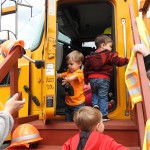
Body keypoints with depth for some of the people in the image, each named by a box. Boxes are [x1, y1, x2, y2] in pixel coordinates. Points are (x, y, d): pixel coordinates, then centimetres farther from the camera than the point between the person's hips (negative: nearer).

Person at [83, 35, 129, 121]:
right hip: (103, 79, -4)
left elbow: (86, 69, 16)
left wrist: (86, 80, 23)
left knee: (94, 93, 30)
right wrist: (127, 60, 1)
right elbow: (118, 61, -12)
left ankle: (95, 104, 8)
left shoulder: (90, 57, 12)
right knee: (103, 97, 3)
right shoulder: (109, 55, -4)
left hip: (92, 79, 4)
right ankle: (103, 116, 5)